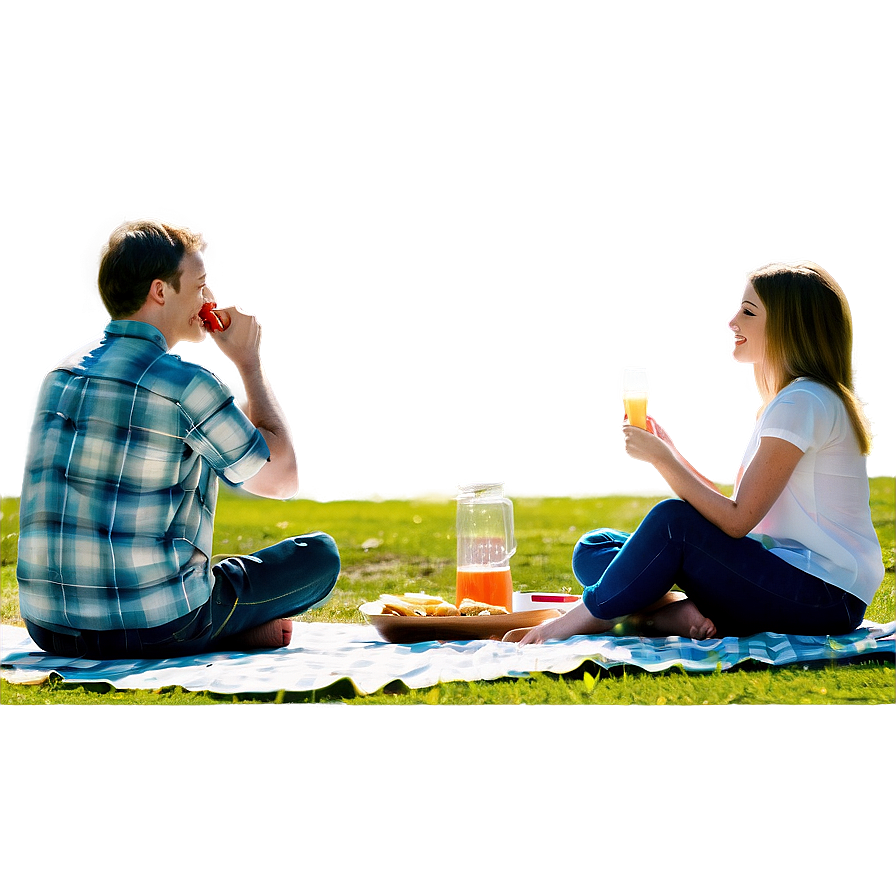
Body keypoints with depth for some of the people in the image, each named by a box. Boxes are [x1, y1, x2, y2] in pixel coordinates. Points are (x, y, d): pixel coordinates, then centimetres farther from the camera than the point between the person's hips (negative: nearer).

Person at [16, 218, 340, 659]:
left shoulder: (63, 371, 10)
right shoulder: (185, 384, -13)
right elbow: (282, 478, 1)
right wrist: (249, 361, 6)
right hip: (152, 630, -6)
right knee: (319, 554, 11)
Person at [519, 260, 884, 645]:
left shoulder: (804, 402, -15)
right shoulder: (781, 401, 17)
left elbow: (736, 521, -19)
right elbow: (736, 511, 12)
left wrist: (661, 457, -13)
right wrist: (666, 451, 5)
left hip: (827, 598, -9)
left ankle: (591, 615, -9)